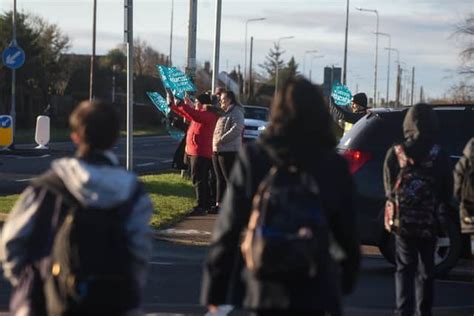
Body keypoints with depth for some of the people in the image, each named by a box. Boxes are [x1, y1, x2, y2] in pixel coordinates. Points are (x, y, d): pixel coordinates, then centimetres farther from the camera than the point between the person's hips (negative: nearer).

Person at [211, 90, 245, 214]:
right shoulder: (223, 112, 22)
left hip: (228, 151, -10)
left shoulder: (236, 112, -8)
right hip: (217, 150, 10)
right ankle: (219, 204, 17)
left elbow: (237, 128, -22)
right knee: (220, 179, 12)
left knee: (230, 179, -9)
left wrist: (222, 139, -22)